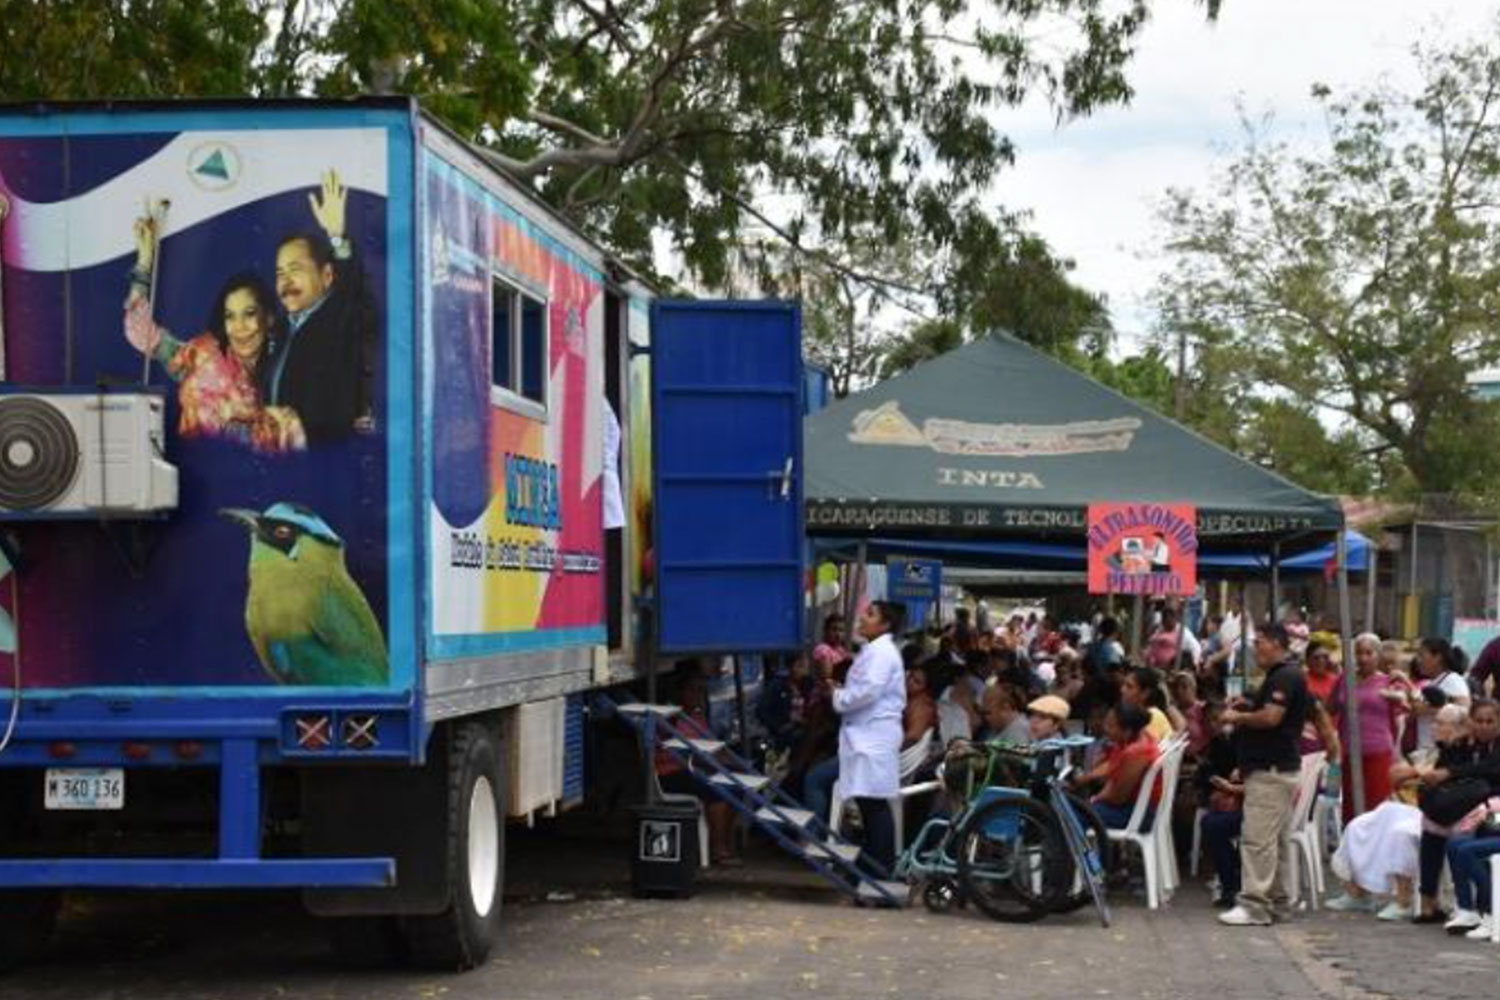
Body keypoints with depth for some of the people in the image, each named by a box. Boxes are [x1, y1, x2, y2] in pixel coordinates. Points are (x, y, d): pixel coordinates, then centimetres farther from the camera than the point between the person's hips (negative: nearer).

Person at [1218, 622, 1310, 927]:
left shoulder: (1286, 676, -15)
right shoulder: (1281, 674, 19)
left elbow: (1271, 717, -24)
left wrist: (1237, 717, -9)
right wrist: (1247, 707, 10)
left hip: (1271, 770, -11)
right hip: (1272, 767, 11)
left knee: (1257, 838, -12)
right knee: (1273, 838, 14)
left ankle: (1254, 905, -12)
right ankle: (1279, 899, 19)